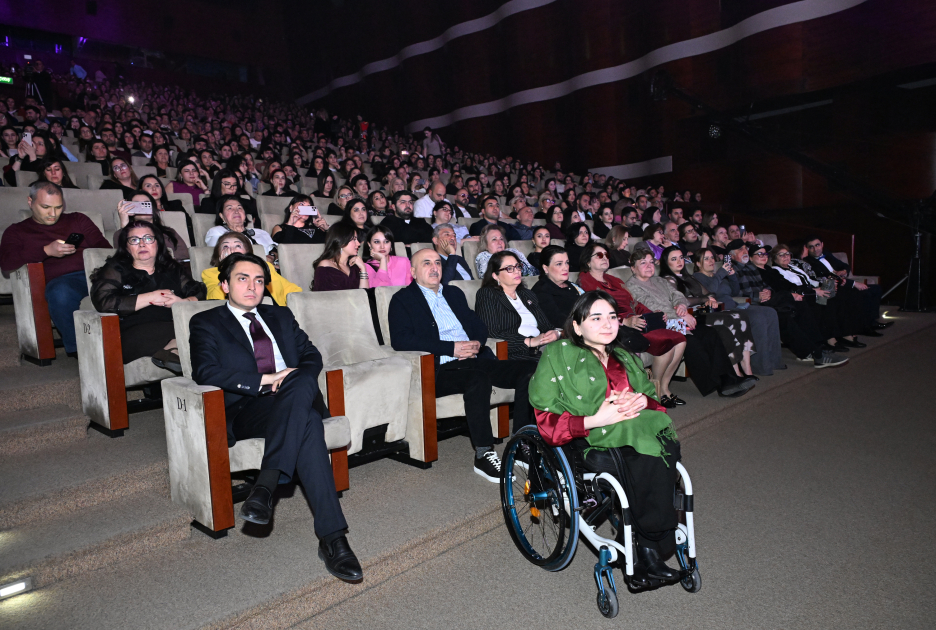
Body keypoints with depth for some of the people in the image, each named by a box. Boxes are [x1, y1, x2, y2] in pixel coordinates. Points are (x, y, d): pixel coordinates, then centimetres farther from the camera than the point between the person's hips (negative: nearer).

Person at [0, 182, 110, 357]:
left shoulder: (78, 220, 30)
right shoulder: (16, 232, 24)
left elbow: (104, 247, 19)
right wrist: (46, 251, -7)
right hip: (62, 279, -1)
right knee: (60, 294, -41)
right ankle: (78, 349, -22)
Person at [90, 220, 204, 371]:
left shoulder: (173, 269, 26)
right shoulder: (115, 270, 18)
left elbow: (200, 294, 15)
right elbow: (103, 302, -1)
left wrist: (183, 302, -9)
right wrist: (151, 297, -2)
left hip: (175, 328, 5)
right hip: (132, 335, -4)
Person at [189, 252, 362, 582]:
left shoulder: (281, 316, 27)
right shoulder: (206, 323, 14)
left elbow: (312, 356, 17)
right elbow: (204, 372, -5)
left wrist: (293, 379, -7)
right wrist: (265, 380, -14)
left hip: (298, 399, 4)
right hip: (246, 410, -3)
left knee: (301, 385, -36)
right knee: (307, 423, -36)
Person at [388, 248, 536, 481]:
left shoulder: (454, 293, 27)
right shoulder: (402, 299, 7)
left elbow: (480, 326, 24)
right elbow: (400, 340, -9)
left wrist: (476, 343, -3)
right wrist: (451, 348, -14)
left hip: (474, 360, 6)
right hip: (440, 370, -6)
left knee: (528, 370, -16)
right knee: (478, 376, -37)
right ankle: (483, 455, -28)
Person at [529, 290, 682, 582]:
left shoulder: (623, 357, 25)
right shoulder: (558, 356, 5)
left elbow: (653, 398, 25)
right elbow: (547, 421, -3)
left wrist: (642, 400, 0)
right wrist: (596, 420, -15)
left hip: (639, 430, 5)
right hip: (591, 441, -5)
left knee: (667, 449, -28)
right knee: (649, 461, -32)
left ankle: (648, 549, -19)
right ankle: (652, 548, -14)